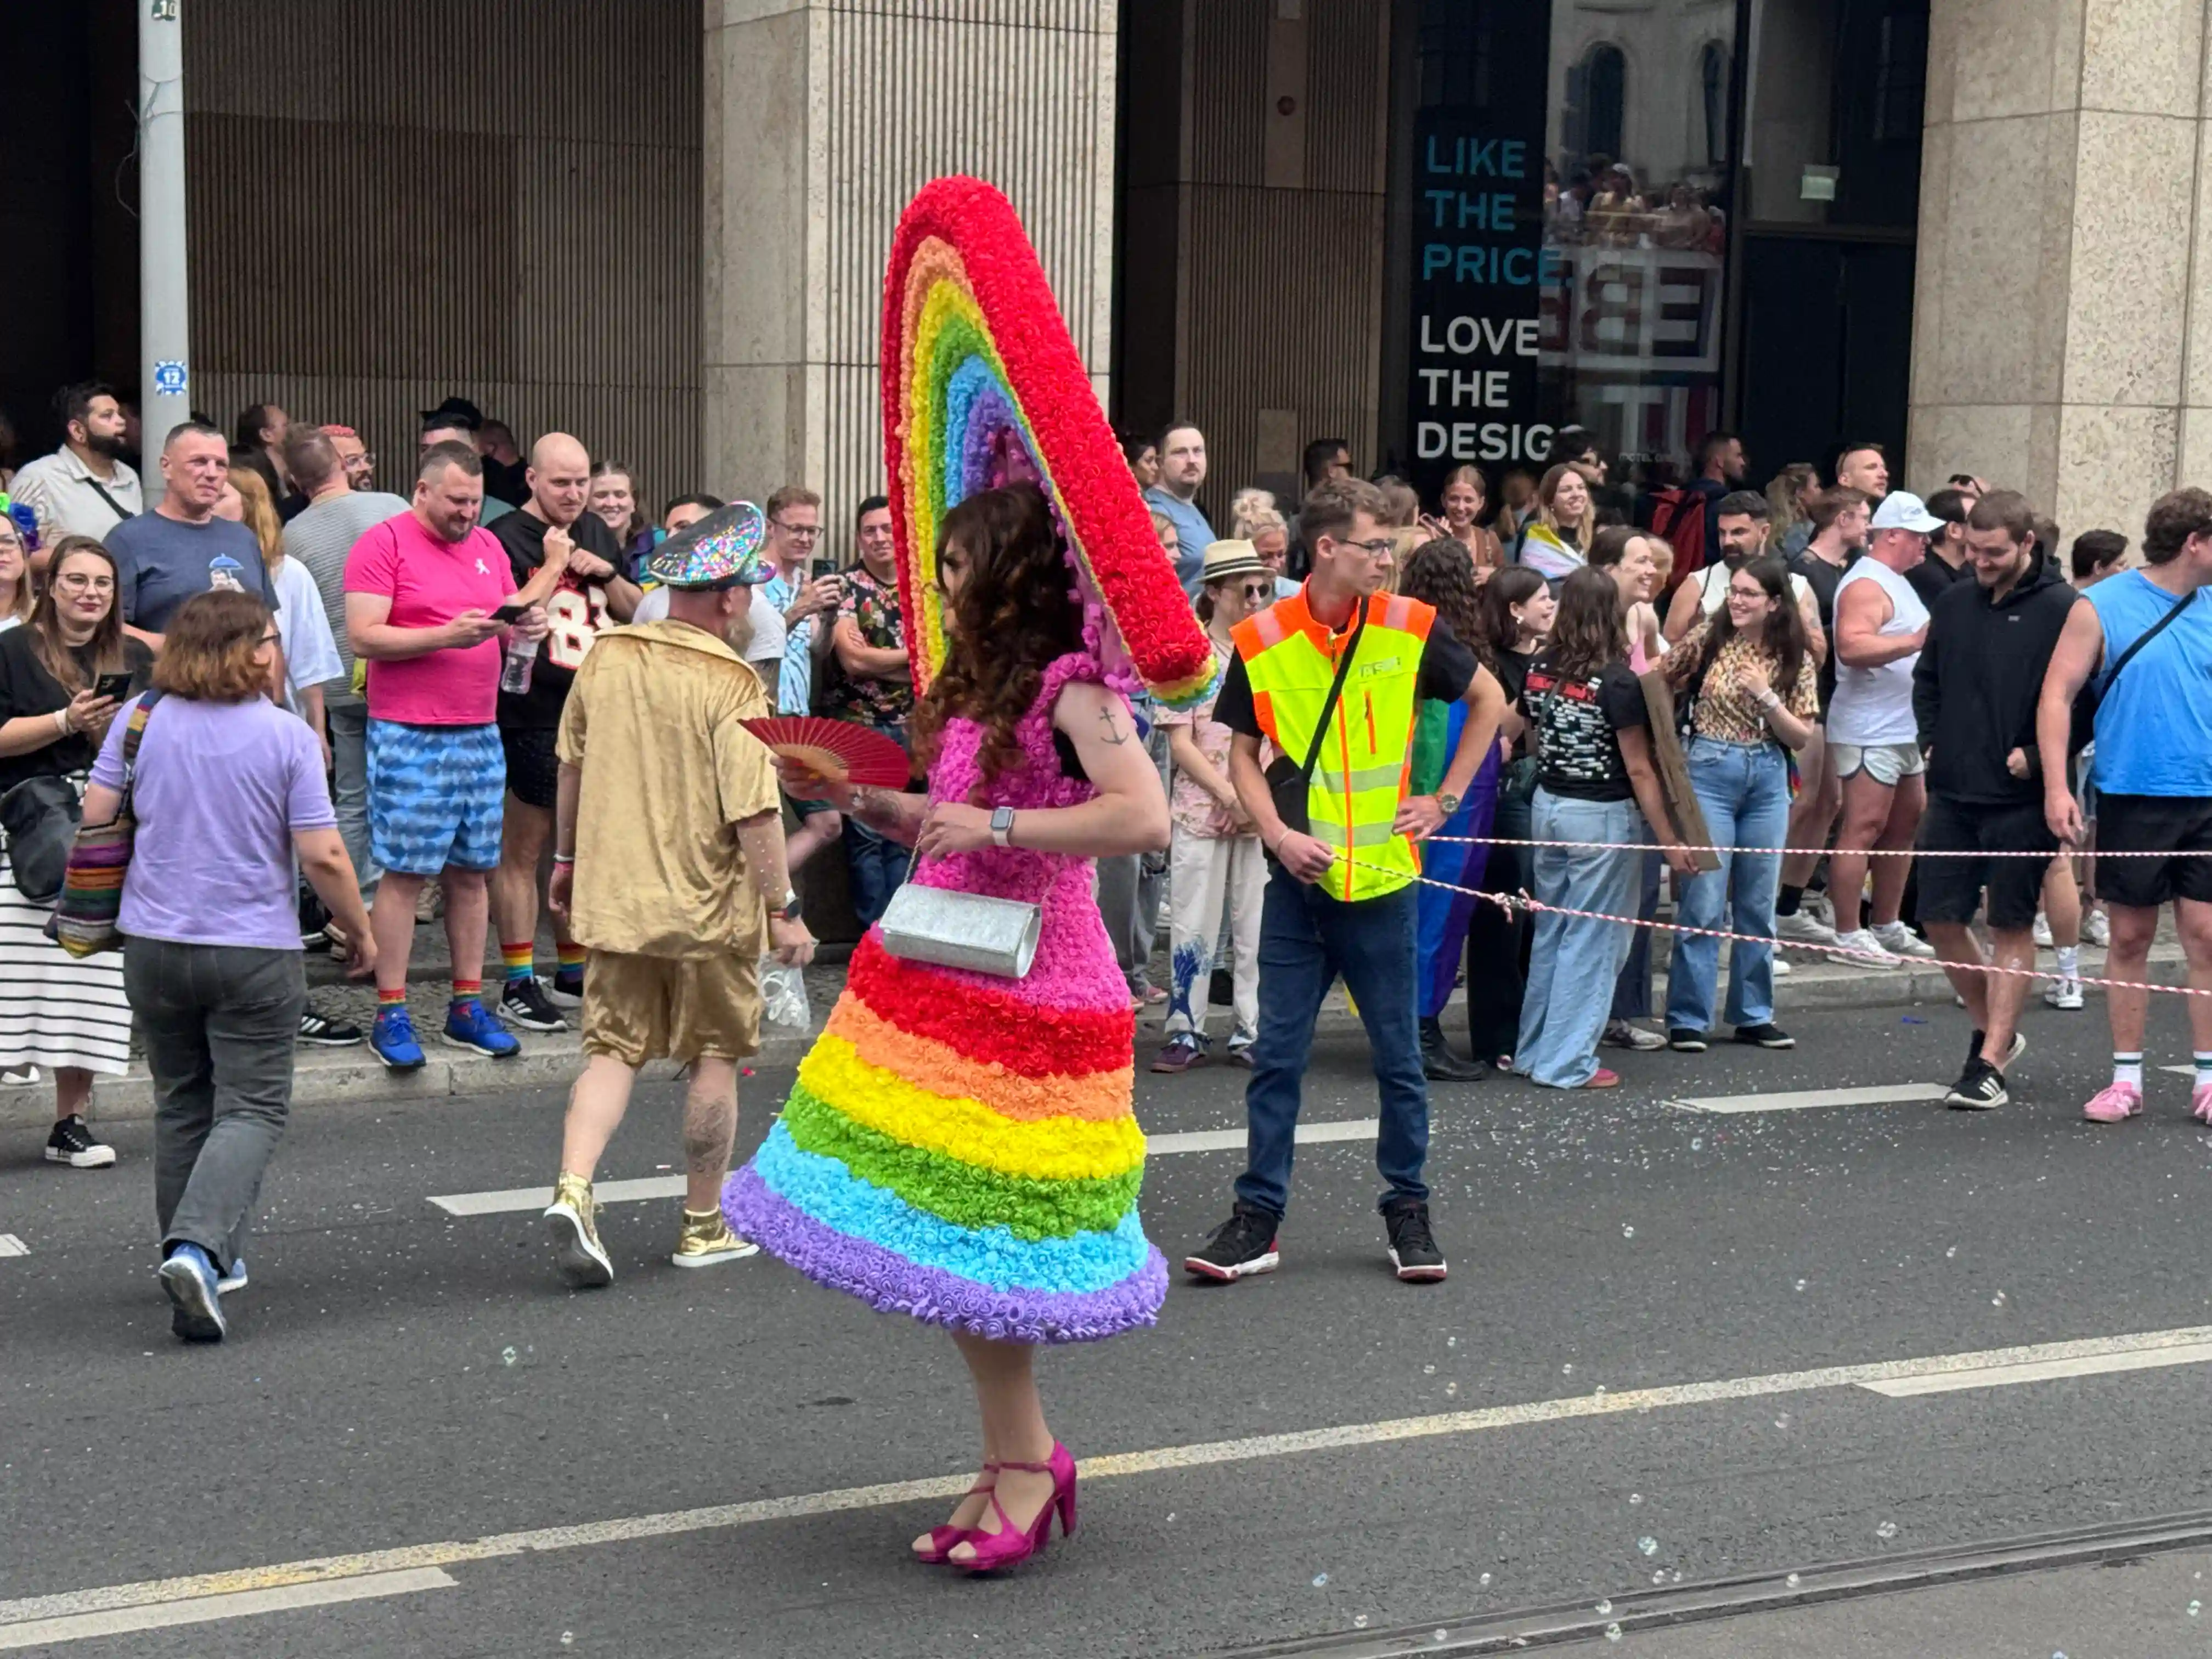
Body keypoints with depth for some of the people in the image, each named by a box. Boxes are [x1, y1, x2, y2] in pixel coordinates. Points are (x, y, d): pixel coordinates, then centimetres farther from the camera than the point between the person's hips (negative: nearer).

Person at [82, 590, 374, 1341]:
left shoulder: (140, 721, -2)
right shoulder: (287, 736, -10)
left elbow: (95, 817, 2)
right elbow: (323, 856, -12)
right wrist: (361, 932, 3)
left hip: (154, 943, 4)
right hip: (255, 951, -4)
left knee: (182, 1103, 19)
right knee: (252, 1107, 2)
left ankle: (195, 1256, 25)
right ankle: (200, 1247, -19)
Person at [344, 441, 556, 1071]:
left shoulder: (488, 545, 15)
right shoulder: (384, 543, -5)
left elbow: (508, 619, 22)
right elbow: (364, 637, -12)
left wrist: (525, 624, -2)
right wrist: (447, 635, -19)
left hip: (480, 734, 6)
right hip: (408, 735, -6)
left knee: (471, 871, 8)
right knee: (404, 872, -5)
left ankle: (467, 1007, 15)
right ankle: (391, 1015, 1)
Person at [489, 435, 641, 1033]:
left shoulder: (595, 532, 14)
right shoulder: (506, 539, -8)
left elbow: (633, 611, 19)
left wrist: (607, 573, 1)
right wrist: (553, 566, -18)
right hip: (533, 719, -7)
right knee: (523, 851, -2)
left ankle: (574, 975, 24)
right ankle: (519, 985, 3)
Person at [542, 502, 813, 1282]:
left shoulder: (606, 658, 2)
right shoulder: (732, 685, -16)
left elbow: (572, 766, 13)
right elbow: (754, 812, -19)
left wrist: (567, 857, 26)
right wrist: (783, 909, -11)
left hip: (614, 895, 5)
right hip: (708, 904, -4)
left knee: (613, 1049, 10)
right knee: (715, 1058, 10)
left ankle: (572, 1188, -12)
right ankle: (703, 1228, 19)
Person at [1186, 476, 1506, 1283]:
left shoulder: (1410, 628, -3)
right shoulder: (1261, 640, -4)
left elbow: (1488, 700, 11)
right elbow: (1242, 752, 5)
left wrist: (1445, 799, 6)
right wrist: (1277, 834, -10)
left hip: (1382, 879, 0)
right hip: (1298, 881, 0)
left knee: (1399, 1057, 8)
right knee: (1277, 1055, 4)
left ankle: (1408, 1210, 20)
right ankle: (1257, 1218, 11)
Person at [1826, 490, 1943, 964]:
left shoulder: (1897, 582, 20)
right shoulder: (1866, 584, -13)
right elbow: (1852, 646, -29)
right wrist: (1915, 641, -34)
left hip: (1904, 729, 11)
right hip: (1869, 732, -11)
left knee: (1905, 824, 13)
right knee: (1864, 827, -9)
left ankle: (1886, 926, 21)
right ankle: (1848, 934, -7)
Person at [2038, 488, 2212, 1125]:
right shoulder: (2102, 608, -3)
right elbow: (2057, 696, -4)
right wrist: (2056, 787, -12)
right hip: (2131, 796, -2)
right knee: (2130, 937, 5)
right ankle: (2126, 1078, 13)